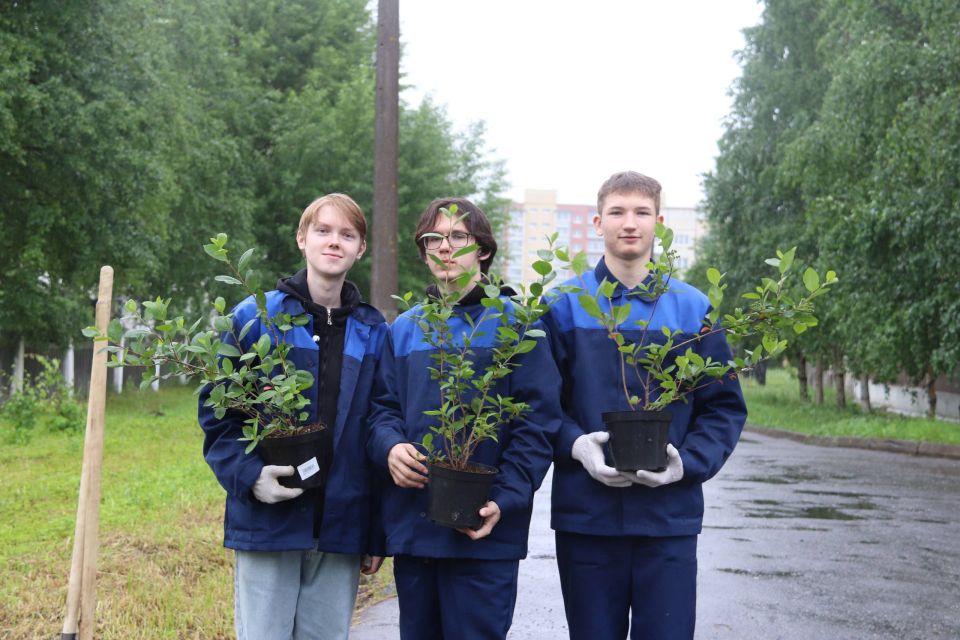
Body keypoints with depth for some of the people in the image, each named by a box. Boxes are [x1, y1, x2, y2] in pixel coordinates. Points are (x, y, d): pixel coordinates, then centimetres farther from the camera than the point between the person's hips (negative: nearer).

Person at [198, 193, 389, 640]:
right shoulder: (254, 318, 0)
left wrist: (377, 535, 8)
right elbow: (214, 410, 1)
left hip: (341, 530, 3)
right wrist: (249, 475, -16)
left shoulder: (373, 333, 8)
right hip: (267, 522, -2)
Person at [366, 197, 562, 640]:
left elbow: (538, 420, -6)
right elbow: (383, 406, 13)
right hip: (411, 526, 5)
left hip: (484, 532, -5)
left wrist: (506, 500, -16)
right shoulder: (404, 329, 14)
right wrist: (390, 447, -10)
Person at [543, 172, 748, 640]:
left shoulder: (693, 309, 6)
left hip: (670, 517, 0)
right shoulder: (564, 306, 3)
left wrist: (687, 463, -11)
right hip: (585, 515, 0)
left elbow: (724, 406, 6)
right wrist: (576, 445, -15)